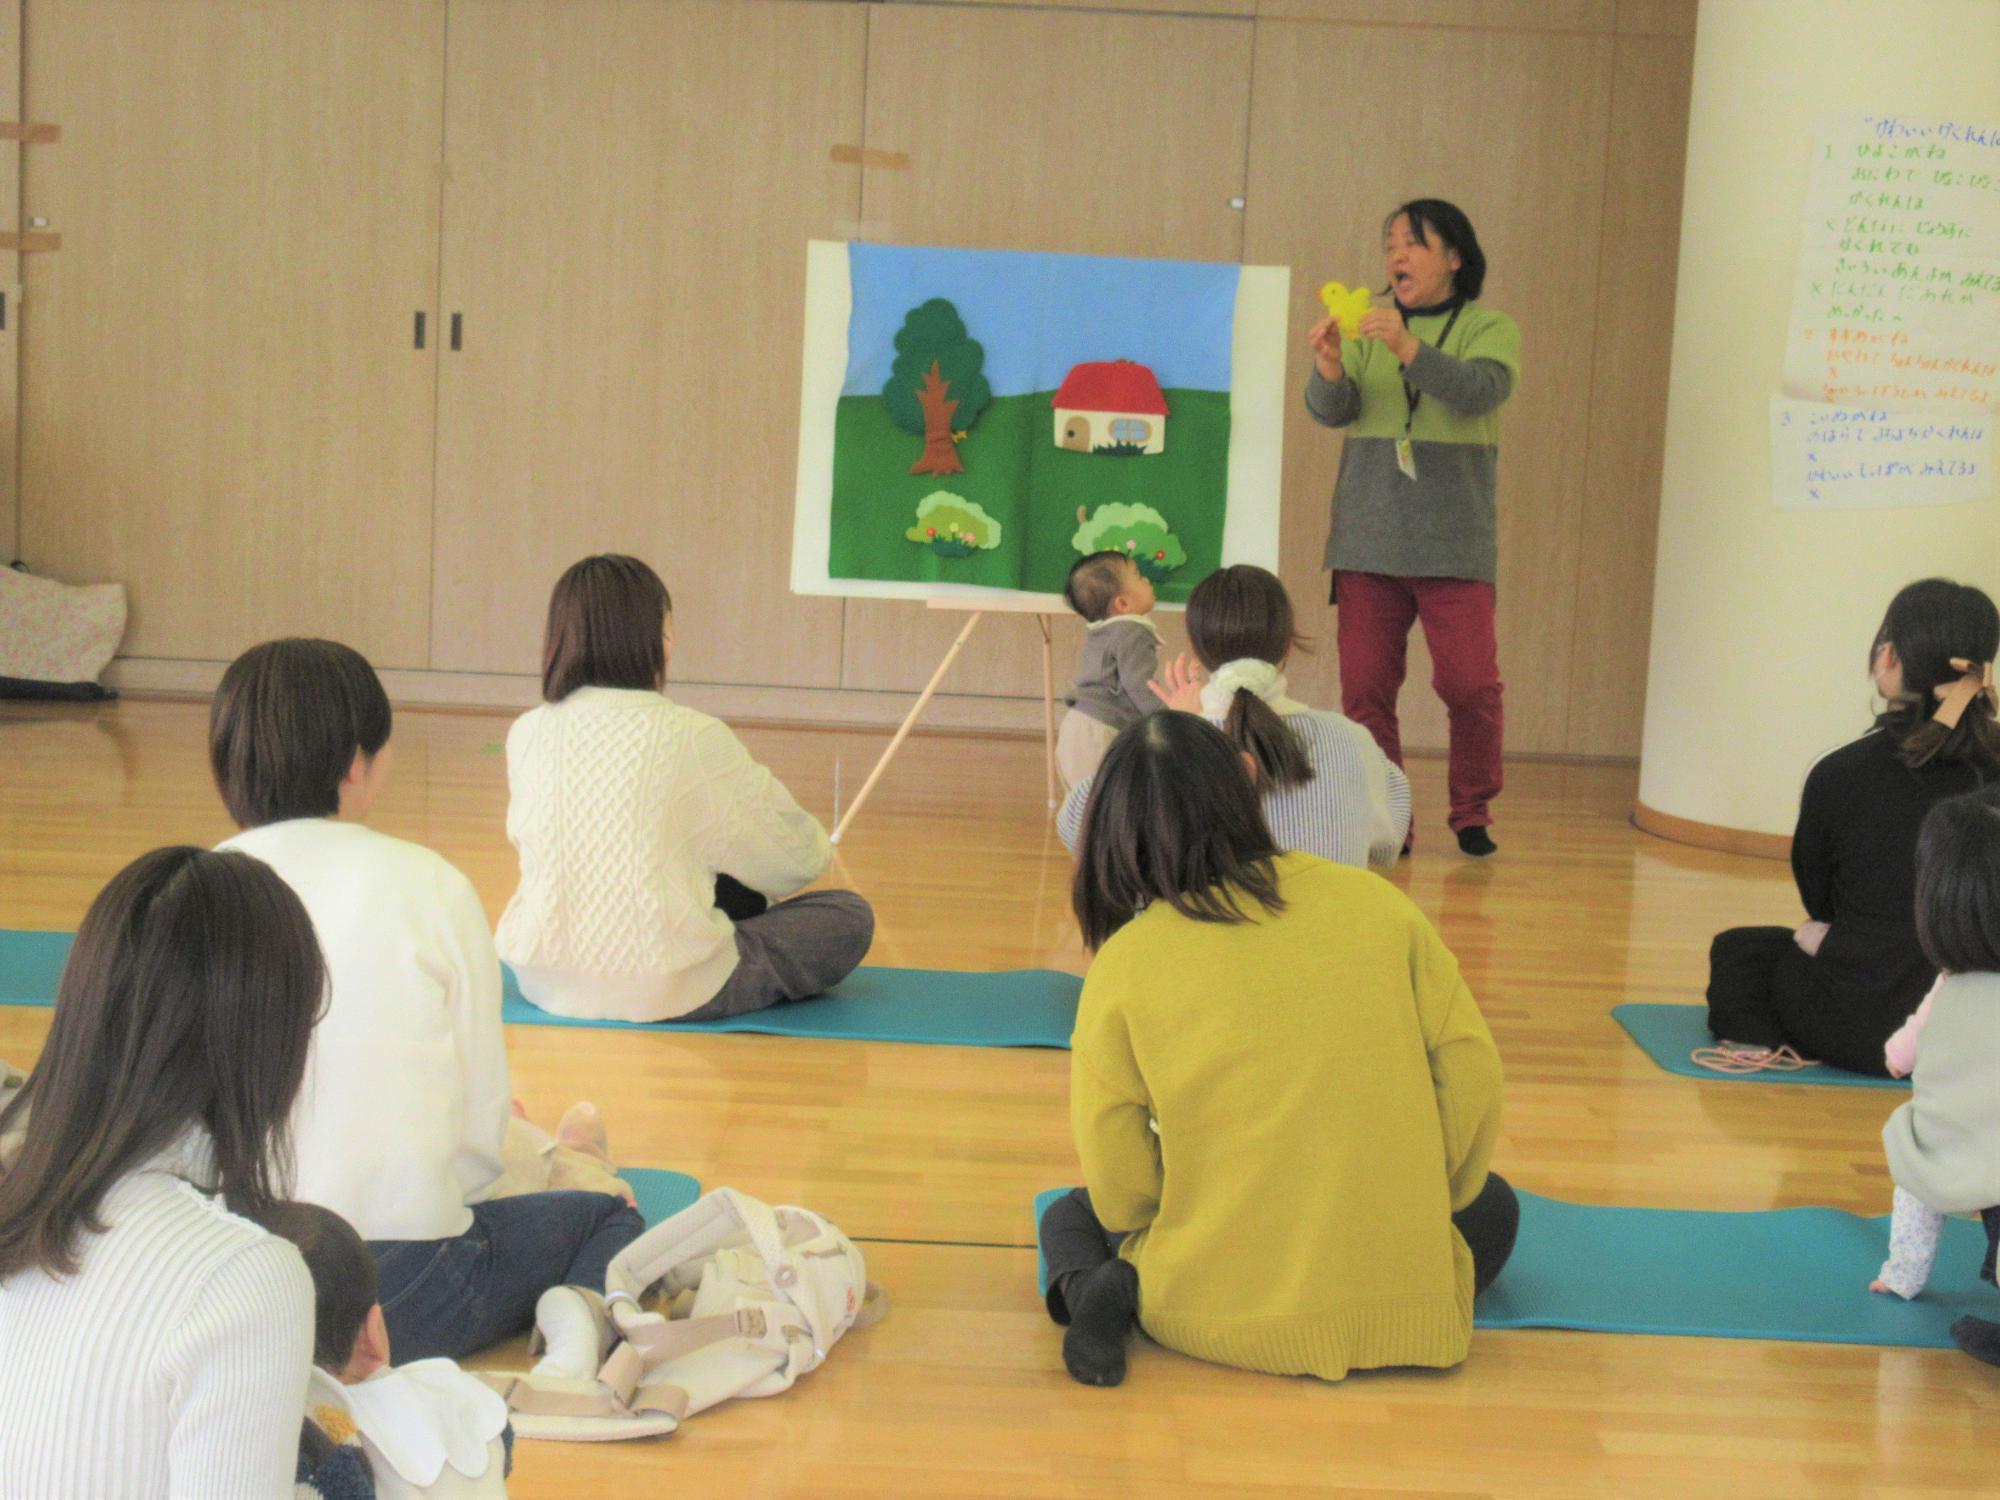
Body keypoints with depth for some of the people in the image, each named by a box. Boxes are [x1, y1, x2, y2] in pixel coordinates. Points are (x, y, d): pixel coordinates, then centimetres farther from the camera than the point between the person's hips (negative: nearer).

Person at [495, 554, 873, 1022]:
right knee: (848, 916, 12)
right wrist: (817, 850, 24)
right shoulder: (694, 738, -15)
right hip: (664, 993, -6)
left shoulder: (526, 735, 0)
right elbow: (794, 856, -2)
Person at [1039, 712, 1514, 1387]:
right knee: (1492, 1205, 32)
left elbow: (1118, 1187, -4)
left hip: (1217, 1312, 0)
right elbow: (1471, 1068, 0)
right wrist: (1436, 1199, 17)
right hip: (1402, 1300, 1)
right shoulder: (1374, 902, -1)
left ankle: (1095, 1287, -5)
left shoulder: (1125, 964, -6)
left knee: (1069, 1217, 29)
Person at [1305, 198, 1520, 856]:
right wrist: (1329, 366, -22)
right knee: (1365, 687, 0)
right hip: (1367, 537, 2)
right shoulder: (1366, 324, 11)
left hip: (1454, 544, -2)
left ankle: (1472, 813, 13)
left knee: (1471, 684, -7)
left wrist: (1408, 348, -32)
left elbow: (1480, 389, -17)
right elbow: (1331, 411, 0)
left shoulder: (1490, 329, 4)